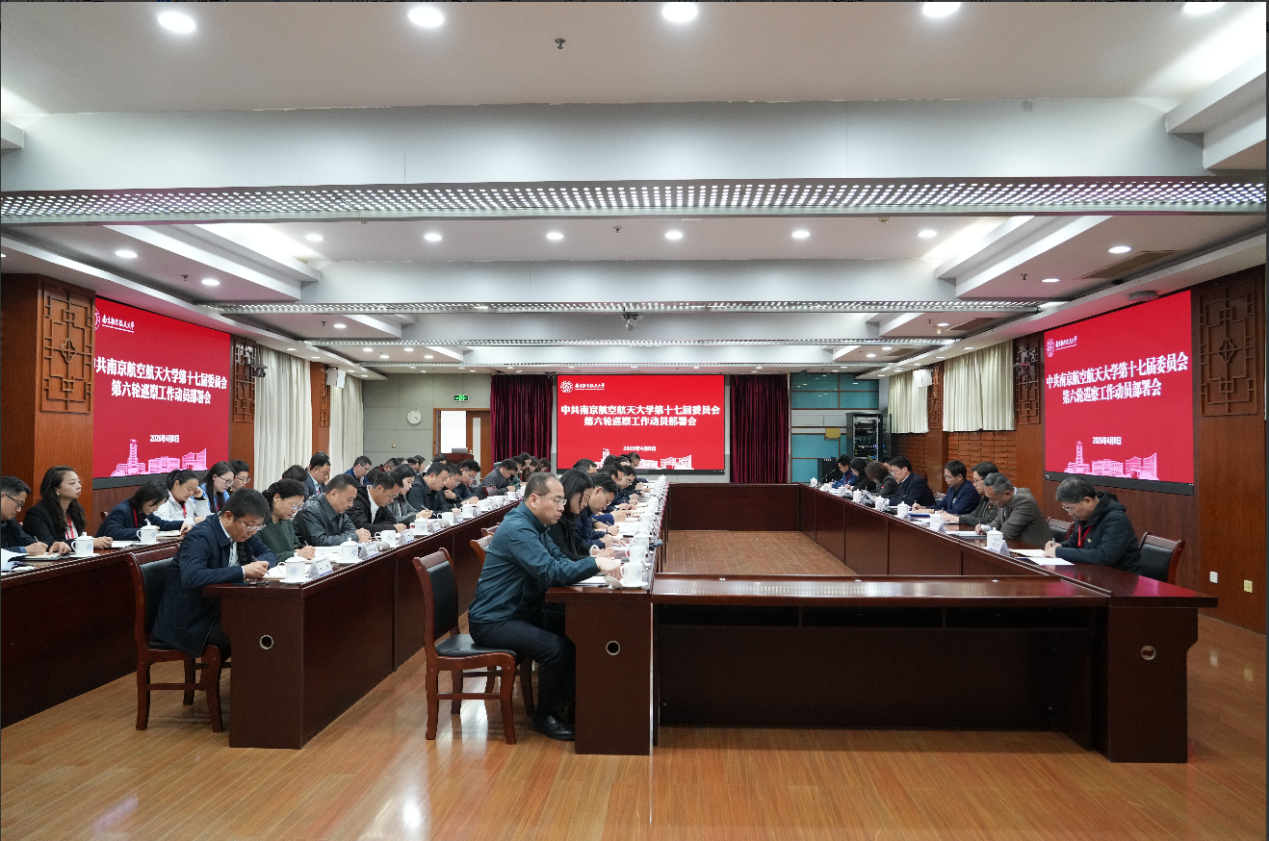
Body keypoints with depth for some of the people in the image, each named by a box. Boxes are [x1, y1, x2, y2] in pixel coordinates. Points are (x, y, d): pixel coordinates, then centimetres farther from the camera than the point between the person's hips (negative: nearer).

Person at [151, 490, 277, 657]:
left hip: (218, 609, 8)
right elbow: (191, 577, -36)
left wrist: (258, 565, -11)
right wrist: (243, 571, -37)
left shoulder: (243, 532, 3)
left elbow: (268, 554, 14)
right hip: (189, 622, -8)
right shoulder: (201, 536, -21)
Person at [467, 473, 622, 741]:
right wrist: (596, 564, -31)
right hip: (493, 621, -10)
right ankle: (545, 716, -4)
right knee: (555, 647, -26)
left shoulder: (533, 525, 10)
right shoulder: (517, 529, -23)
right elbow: (552, 573, -31)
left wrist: (595, 563, -7)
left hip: (520, 612, 10)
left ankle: (571, 699, 15)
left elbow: (560, 561, 11)